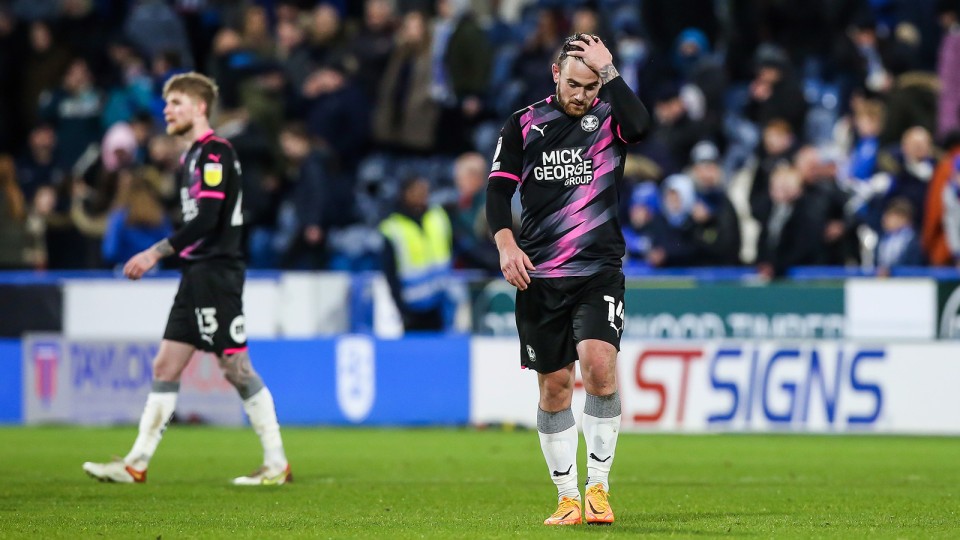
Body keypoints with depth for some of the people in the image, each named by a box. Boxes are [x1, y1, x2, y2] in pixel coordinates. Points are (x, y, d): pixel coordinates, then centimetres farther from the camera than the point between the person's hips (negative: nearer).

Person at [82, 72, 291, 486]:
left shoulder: (215, 153, -13)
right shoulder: (193, 156, 17)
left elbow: (206, 221, -21)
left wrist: (157, 252, -21)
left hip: (216, 273, -10)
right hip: (197, 276, 10)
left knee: (236, 368, -7)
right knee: (165, 366, 7)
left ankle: (277, 464, 0)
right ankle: (137, 464, 8)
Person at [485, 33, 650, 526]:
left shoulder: (609, 119, 3)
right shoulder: (524, 125, 7)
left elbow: (640, 124, -21)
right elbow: (498, 189, 5)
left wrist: (609, 71, -16)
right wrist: (506, 244, -10)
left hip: (599, 271, -2)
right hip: (539, 277, 2)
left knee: (599, 364, -22)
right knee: (554, 386, 4)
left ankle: (598, 486, -11)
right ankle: (567, 498, 15)